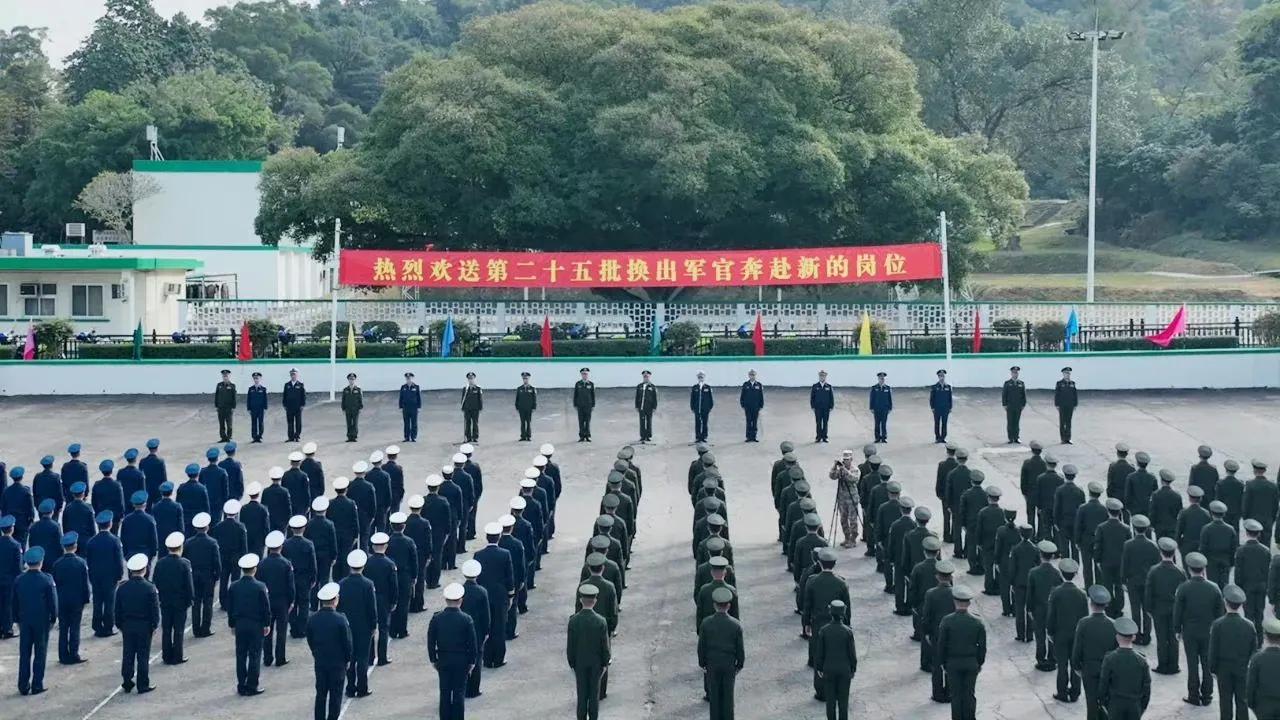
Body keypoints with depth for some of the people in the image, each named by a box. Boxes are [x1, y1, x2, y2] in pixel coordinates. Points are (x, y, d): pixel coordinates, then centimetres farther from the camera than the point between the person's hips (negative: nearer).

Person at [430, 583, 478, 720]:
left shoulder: (436, 618, -8)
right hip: (462, 661, -2)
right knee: (459, 693, 5)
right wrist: (471, 662, 3)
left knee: (445, 693, 10)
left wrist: (433, 660, 10)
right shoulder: (466, 619, -13)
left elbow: (431, 642, -2)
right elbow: (472, 643, -8)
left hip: (443, 661, 2)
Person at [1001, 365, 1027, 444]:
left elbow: (1024, 395, 9)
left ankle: (1016, 438, 8)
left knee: (1017, 423, 3)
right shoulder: (1007, 383, 2)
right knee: (1010, 423, 0)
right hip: (1009, 407, -1)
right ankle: (1011, 439, 4)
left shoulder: (1021, 383, 7)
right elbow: (1004, 395, 1)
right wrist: (1004, 405, -6)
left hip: (1018, 407, 1)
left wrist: (1023, 405, 3)